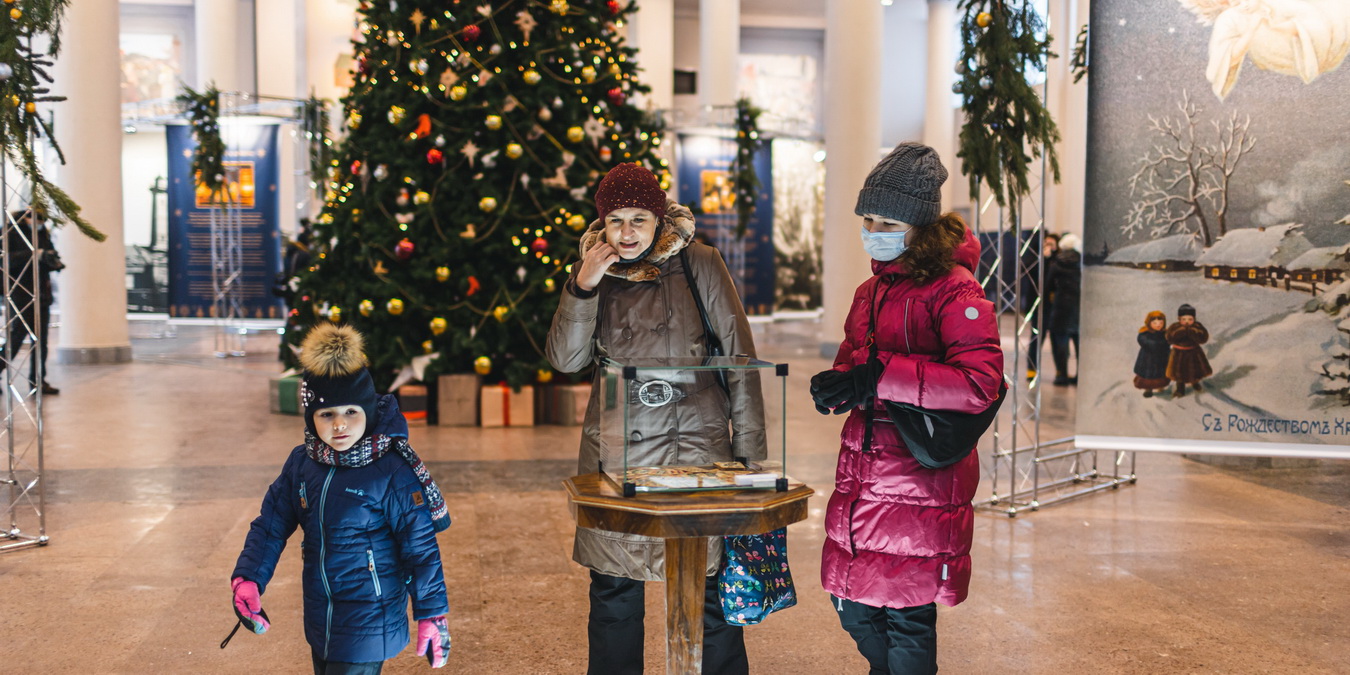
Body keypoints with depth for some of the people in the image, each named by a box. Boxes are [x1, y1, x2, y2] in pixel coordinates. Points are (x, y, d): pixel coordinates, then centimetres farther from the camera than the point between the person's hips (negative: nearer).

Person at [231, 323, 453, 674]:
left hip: (368, 627, -6)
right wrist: (247, 578, -10)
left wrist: (432, 615, -11)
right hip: (320, 619, 6)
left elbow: (421, 548, -13)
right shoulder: (301, 463, -1)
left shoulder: (393, 472, -18)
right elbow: (270, 526, 4)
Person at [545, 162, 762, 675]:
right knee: (613, 588, 10)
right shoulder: (593, 272, 8)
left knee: (708, 588, 0)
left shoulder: (697, 264, -2)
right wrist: (583, 286, -13)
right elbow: (565, 360, -1)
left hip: (695, 443, -3)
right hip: (614, 450, 3)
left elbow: (739, 356, -1)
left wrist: (750, 453, -4)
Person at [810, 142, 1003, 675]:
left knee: (906, 616, 1)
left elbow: (980, 385, -23)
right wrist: (837, 385, 0)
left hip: (920, 483, -8)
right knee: (854, 610, 15)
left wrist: (881, 375, -25)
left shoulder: (954, 290, -11)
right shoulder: (872, 290, 14)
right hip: (862, 476, 8)